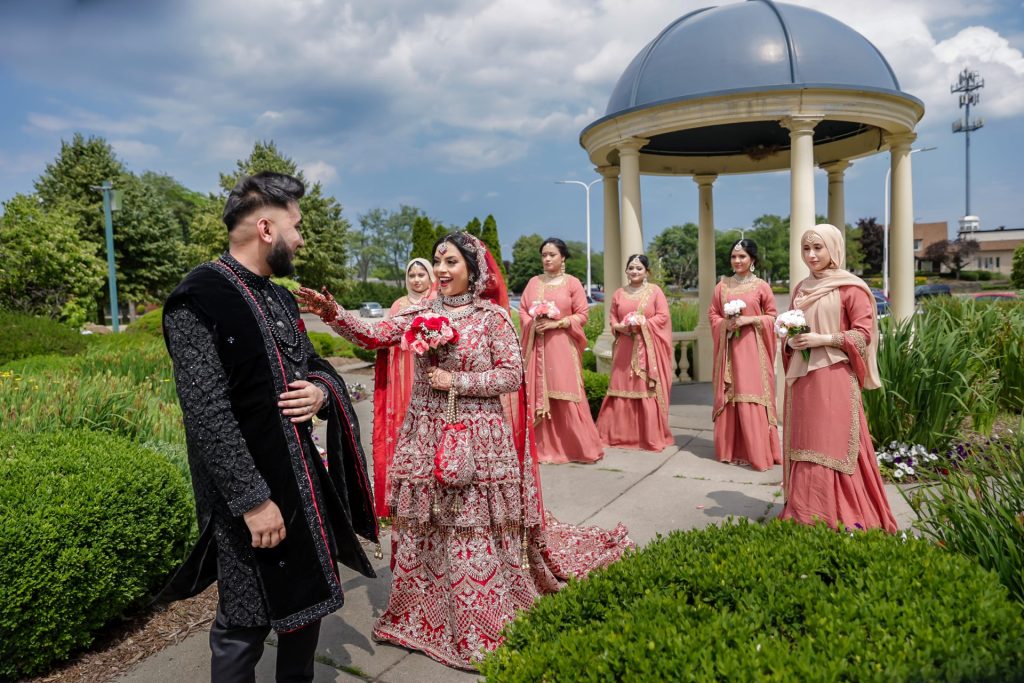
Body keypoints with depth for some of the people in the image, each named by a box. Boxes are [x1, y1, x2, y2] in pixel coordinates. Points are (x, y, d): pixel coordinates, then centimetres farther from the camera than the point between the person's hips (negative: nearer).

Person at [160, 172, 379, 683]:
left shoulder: (279, 298, 9)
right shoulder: (199, 299, -17)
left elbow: (311, 366, 18)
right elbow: (208, 415, -21)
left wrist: (321, 390, -6)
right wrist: (253, 500, -21)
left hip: (304, 481, 8)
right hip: (250, 494, -8)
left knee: (309, 599, 21)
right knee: (244, 626, 8)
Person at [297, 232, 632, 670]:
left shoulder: (493, 316, -4)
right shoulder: (421, 314, 6)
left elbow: (511, 376, -7)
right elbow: (374, 336, -3)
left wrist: (456, 382, -13)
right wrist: (334, 314, -18)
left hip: (477, 440, -4)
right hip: (426, 438, 4)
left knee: (475, 534, 3)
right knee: (424, 533, 12)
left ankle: (480, 627, 20)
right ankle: (425, 615, 31)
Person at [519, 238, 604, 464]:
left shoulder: (572, 283, 2)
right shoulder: (533, 282, 12)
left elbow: (582, 314, -2)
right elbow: (522, 310, 11)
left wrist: (557, 323, -13)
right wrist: (532, 324, -8)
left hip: (562, 346, -3)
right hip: (537, 346, 3)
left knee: (565, 396, -4)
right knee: (538, 395, 3)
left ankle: (576, 447, 6)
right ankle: (543, 447, 12)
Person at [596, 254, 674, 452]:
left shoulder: (655, 290, 3)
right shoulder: (619, 293, 12)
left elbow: (663, 316, -3)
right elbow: (612, 318, 14)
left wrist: (642, 324, -14)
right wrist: (620, 327, -7)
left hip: (648, 349, -3)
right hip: (625, 349, 3)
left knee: (648, 391, -2)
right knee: (623, 389, 4)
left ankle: (651, 436, 7)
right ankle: (622, 435, 14)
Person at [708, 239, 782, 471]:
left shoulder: (762, 286, 0)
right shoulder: (722, 285, 9)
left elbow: (773, 317, 3)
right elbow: (712, 314, 12)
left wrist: (749, 320, -12)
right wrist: (724, 323, -8)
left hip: (753, 348, -3)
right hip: (728, 347, 3)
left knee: (752, 396, -5)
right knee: (728, 397, 5)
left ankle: (758, 452, 3)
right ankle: (730, 449, 15)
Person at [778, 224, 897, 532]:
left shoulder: (850, 287, -4)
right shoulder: (801, 288, 15)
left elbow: (863, 333, -8)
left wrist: (822, 339, -17)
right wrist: (791, 342, 0)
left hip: (834, 378, -6)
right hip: (802, 377, 6)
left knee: (833, 445, -5)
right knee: (804, 445, 7)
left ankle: (838, 518, 5)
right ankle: (805, 515, 15)